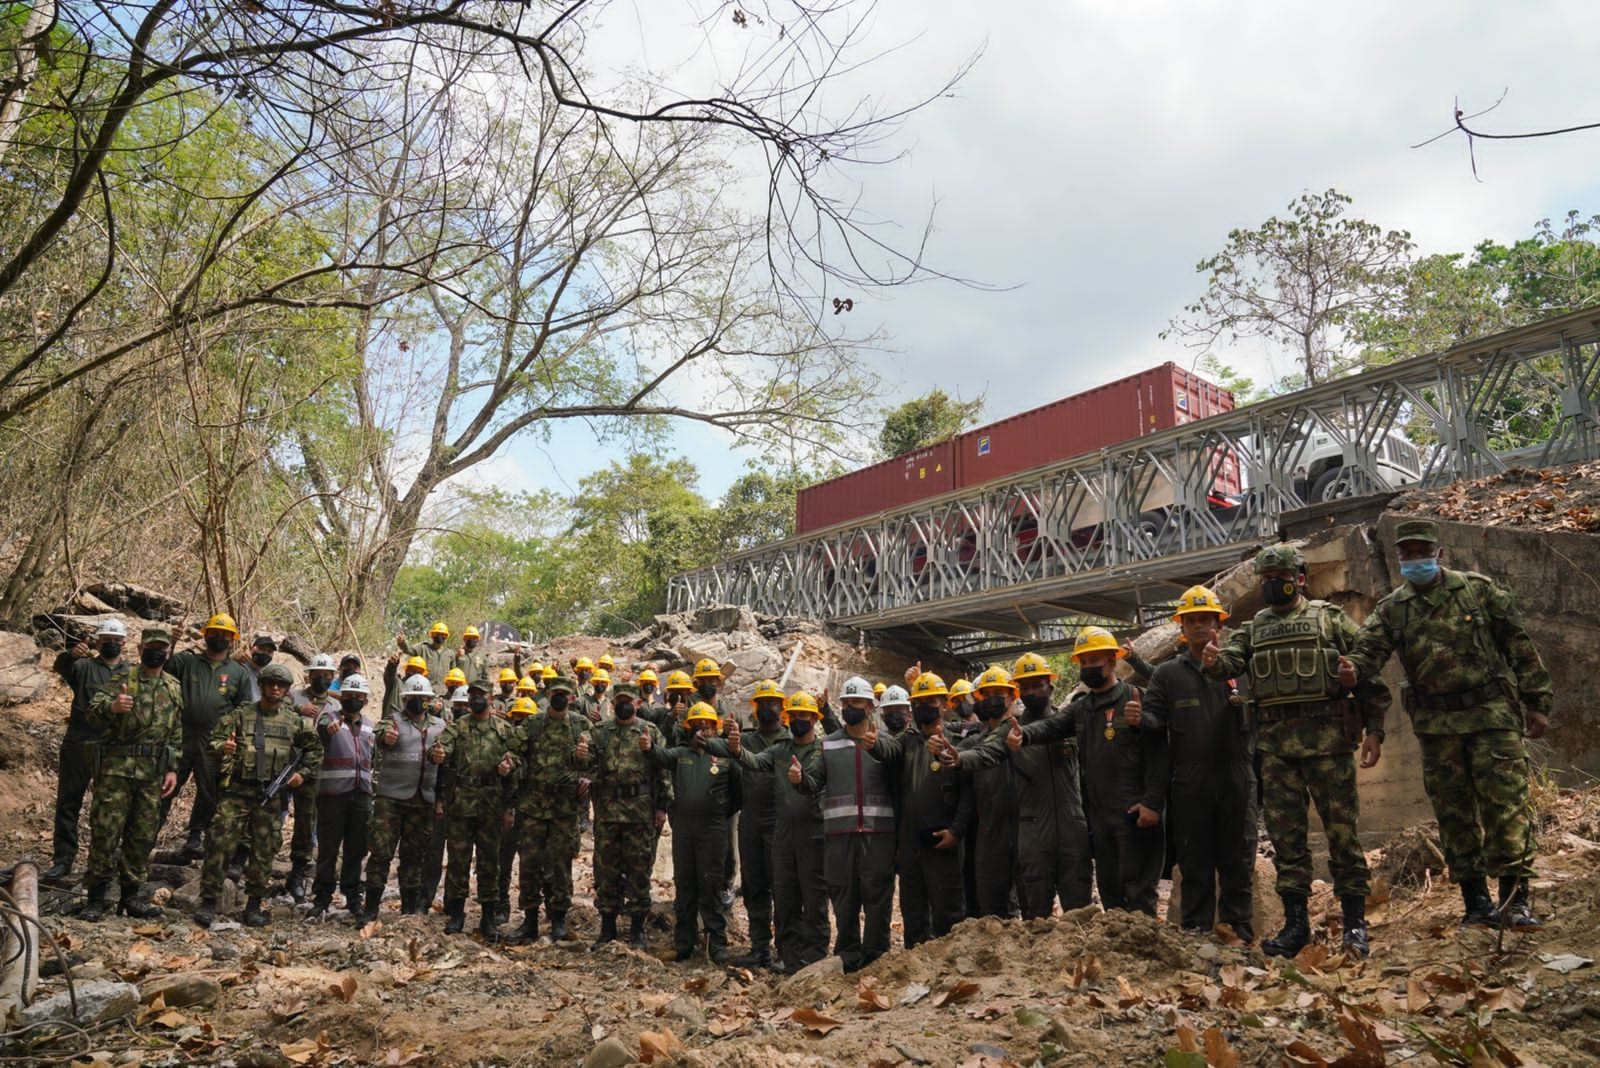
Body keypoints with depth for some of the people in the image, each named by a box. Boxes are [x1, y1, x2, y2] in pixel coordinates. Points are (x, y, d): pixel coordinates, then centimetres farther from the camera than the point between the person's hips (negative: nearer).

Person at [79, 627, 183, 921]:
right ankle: (96, 897, 4)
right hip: (116, 766, -4)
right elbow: (93, 711, -11)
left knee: (143, 835, 7)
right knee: (105, 830, -4)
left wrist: (172, 768, 9)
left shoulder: (174, 688, 13)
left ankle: (132, 895, 16)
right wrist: (111, 707, -33)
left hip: (153, 772, 4)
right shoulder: (121, 678, 0)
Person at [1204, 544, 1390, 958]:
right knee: (1285, 834, 5)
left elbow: (1368, 675, 4)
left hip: (1327, 739, -3)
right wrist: (1214, 662, -24)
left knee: (1341, 829, 0)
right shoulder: (1254, 628, 17)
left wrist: (1374, 729, -3)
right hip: (1274, 745, 4)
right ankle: (1296, 922, 13)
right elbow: (1232, 659, 0)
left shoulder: (1330, 618, 6)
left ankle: (1355, 923, 10)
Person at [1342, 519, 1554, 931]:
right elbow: (1369, 647, -8)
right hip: (1437, 726, 3)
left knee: (1505, 806, -7)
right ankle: (1476, 903, 18)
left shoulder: (1478, 589, 2)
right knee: (1454, 815, 8)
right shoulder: (1392, 609, 6)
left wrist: (1537, 701, 1)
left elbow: (1520, 646, 3)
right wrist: (1353, 668, -32)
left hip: (1493, 715, -2)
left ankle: (1514, 900, -2)